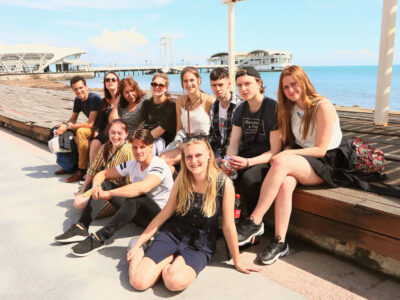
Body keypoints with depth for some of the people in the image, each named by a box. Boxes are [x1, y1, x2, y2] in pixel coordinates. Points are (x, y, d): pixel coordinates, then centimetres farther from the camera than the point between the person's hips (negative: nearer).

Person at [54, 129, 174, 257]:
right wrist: (96, 186, -16)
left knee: (137, 197, -39)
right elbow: (102, 174, 8)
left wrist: (109, 193, -36)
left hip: (159, 215, -7)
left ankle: (99, 238, -35)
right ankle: (81, 228, -15)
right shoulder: (132, 164, 3)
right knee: (102, 187, -5)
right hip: (138, 212, 7)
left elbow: (143, 187, -39)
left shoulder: (159, 165, -19)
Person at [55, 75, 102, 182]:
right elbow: (73, 118, 13)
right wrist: (65, 125, -10)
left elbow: (90, 124, -28)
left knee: (81, 131, -32)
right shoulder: (78, 100, 4)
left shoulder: (94, 98, -22)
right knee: (65, 131, 2)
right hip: (92, 127, 9)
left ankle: (82, 170, -25)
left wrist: (68, 126, -24)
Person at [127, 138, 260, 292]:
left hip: (200, 245, -2)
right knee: (139, 281, -17)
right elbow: (164, 214, 3)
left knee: (175, 282, -32)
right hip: (173, 233, 3)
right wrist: (138, 244, 3)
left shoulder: (223, 183, -15)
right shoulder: (182, 179, -4)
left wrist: (237, 262, 1)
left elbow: (228, 227, -7)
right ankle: (170, 258, 7)